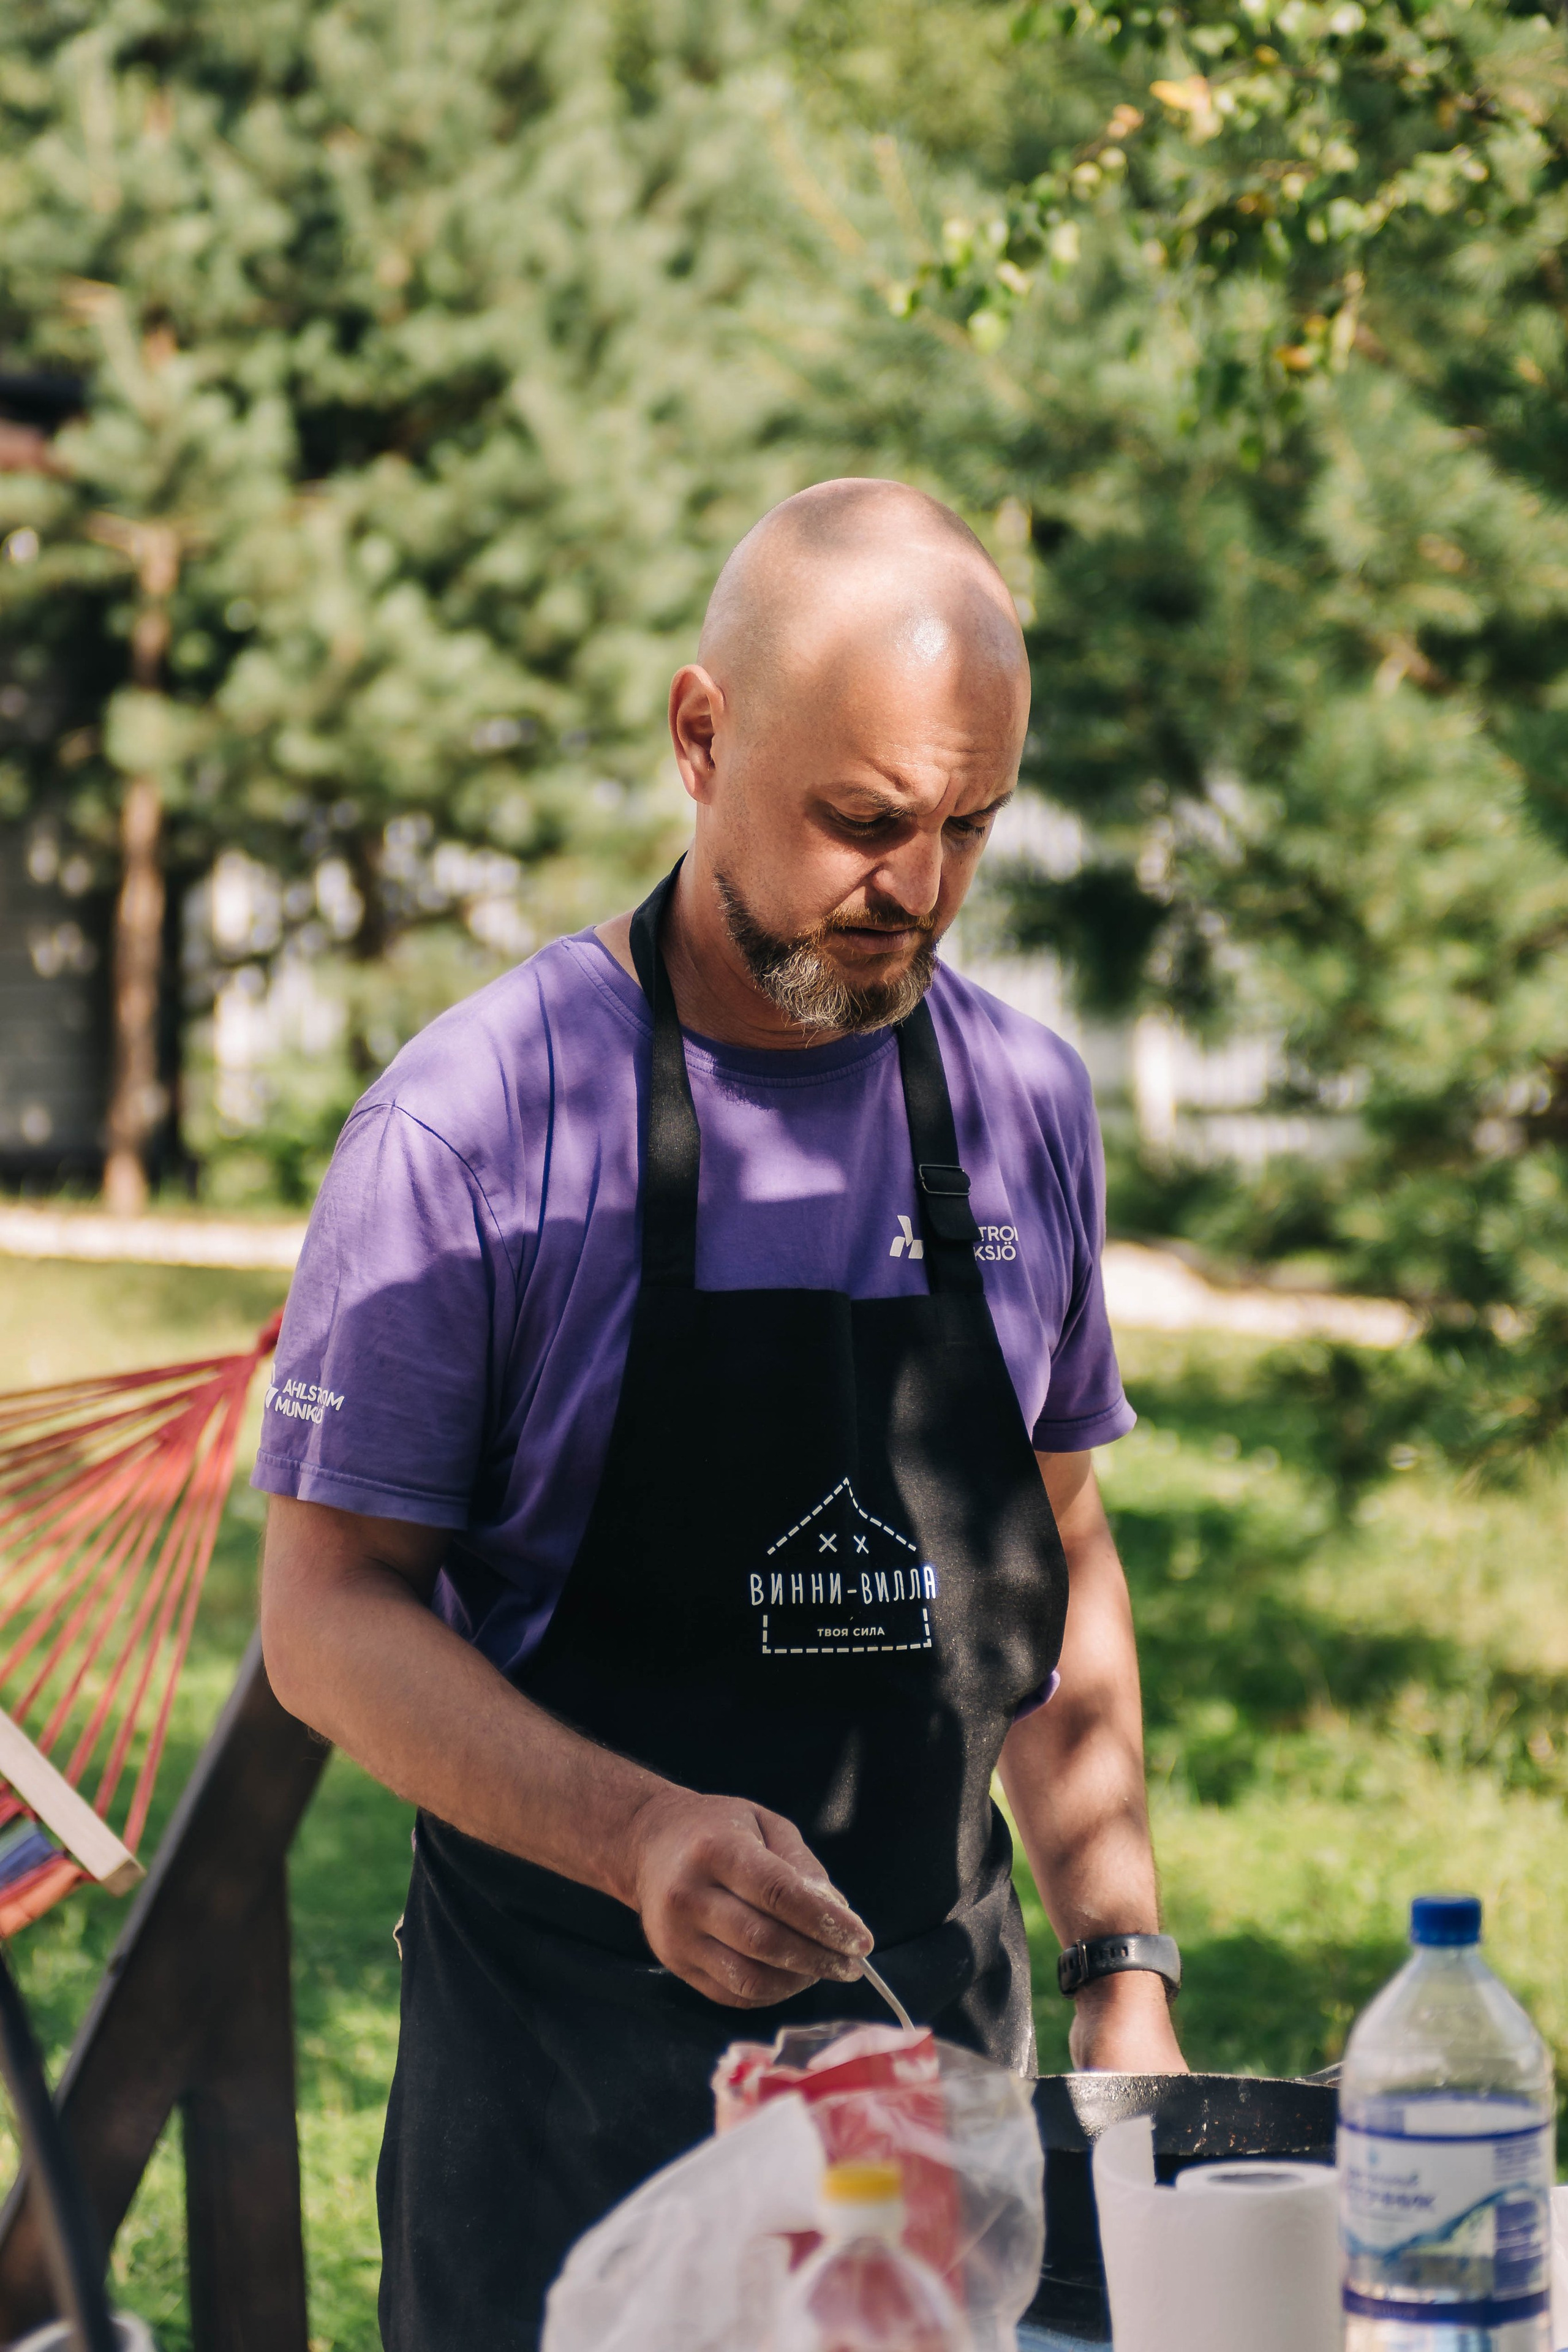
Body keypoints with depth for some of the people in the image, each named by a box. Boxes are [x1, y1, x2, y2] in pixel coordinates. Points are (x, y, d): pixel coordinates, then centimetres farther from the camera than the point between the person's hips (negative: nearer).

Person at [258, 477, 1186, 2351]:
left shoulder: (1025, 1106, 4)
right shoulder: (470, 1124, -12)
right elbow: (329, 1614, -11)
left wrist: (1121, 1954, 7)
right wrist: (643, 1836, -26)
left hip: (940, 2039, 4)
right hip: (569, 2073, -4)